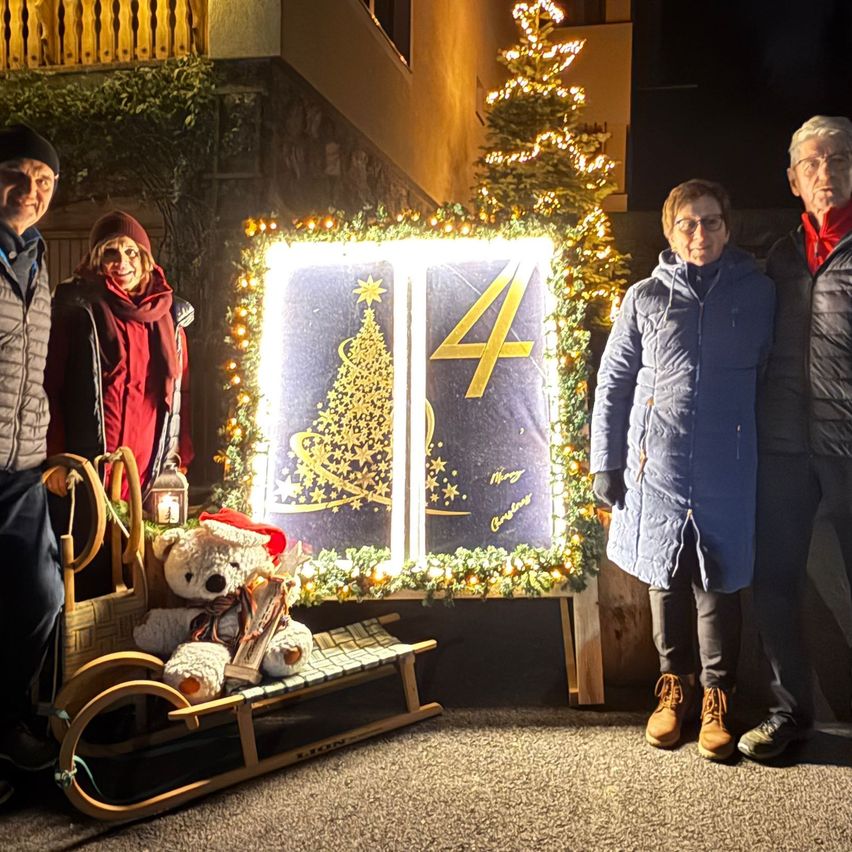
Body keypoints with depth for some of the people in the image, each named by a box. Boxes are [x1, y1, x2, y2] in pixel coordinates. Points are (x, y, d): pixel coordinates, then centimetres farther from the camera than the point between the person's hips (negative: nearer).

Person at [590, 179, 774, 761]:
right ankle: (675, 686, 27)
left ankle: (717, 697, 21)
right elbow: (612, 383, 6)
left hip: (727, 468, -1)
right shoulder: (646, 297, 5)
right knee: (666, 581, 11)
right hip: (658, 466, 1)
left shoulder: (758, 293, 5)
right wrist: (605, 464, 4)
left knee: (719, 584, 5)